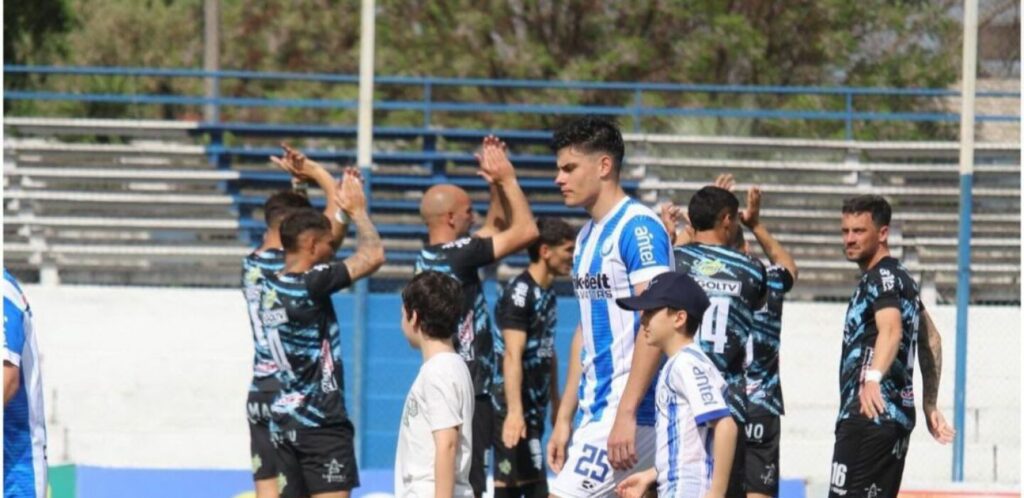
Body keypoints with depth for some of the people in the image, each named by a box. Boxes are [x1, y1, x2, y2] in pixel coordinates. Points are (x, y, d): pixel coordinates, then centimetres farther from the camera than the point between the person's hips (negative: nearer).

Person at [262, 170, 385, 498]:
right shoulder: (310, 284, -15)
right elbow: (374, 256, -13)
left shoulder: (270, 287, 9)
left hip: (284, 420, 8)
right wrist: (357, 210, 1)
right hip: (321, 422, -8)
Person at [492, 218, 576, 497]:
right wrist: (514, 412, -31)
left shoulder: (547, 294, 14)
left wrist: (556, 404, 22)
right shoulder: (520, 293, -15)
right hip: (516, 409, -9)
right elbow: (512, 356, -23)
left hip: (535, 408, 9)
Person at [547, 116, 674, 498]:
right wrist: (564, 419, 18)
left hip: (631, 410, -9)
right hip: (597, 411, 9)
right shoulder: (588, 236, 17)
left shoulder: (637, 227, -12)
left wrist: (626, 413, -23)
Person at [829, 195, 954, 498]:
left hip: (869, 415, -10)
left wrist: (873, 377, -46)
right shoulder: (901, 277, 22)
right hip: (896, 414, 10)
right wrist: (930, 407, 30)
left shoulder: (882, 277, -10)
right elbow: (931, 341, 30)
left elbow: (891, 329, -29)